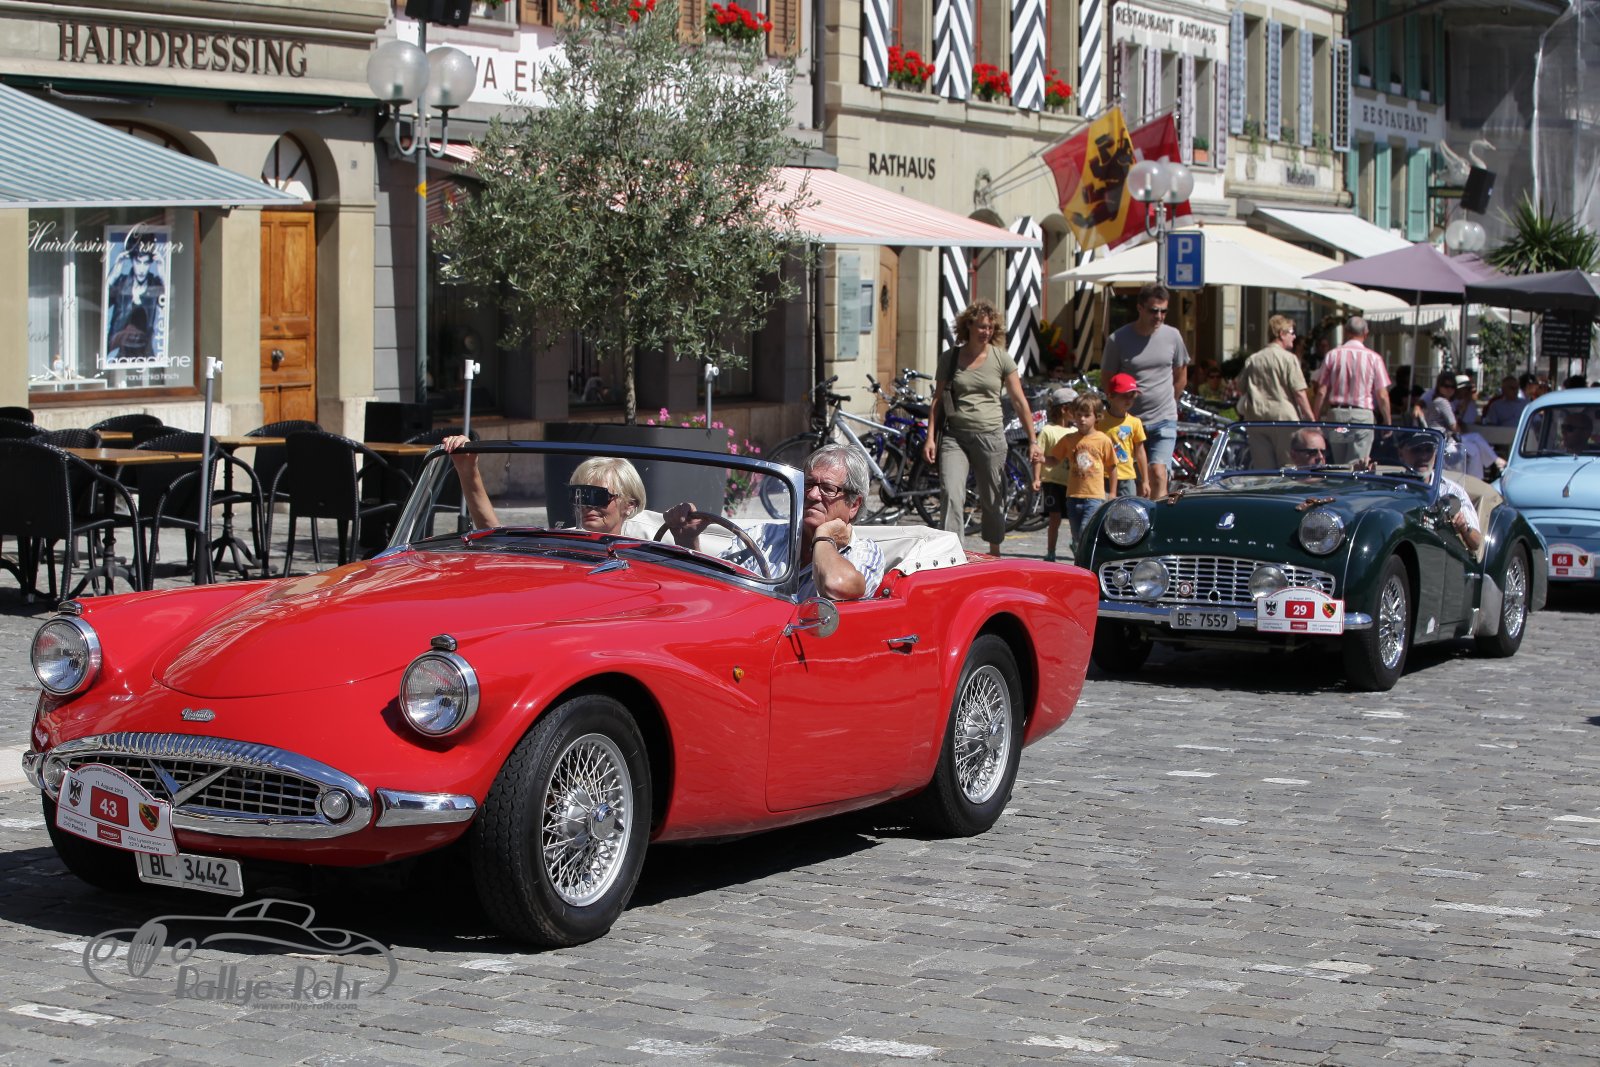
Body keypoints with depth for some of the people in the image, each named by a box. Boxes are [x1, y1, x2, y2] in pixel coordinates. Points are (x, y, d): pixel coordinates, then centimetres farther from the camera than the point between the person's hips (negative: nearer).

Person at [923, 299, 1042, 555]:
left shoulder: (1001, 359, 3)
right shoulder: (950, 359, 6)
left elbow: (1019, 402, 5)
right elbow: (937, 401, 9)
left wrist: (1033, 441, 1)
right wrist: (930, 438, 0)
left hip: (990, 435, 0)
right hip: (954, 436, 0)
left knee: (992, 499, 9)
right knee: (951, 495, -16)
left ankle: (995, 552, 26)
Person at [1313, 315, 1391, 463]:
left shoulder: (1332, 355, 2)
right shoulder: (1373, 358, -3)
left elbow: (1321, 392, 1)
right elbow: (1382, 396, -4)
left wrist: (1317, 419, 9)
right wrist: (1387, 422, 8)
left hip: (1336, 413, 2)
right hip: (1363, 415, -2)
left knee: (1339, 464, 14)